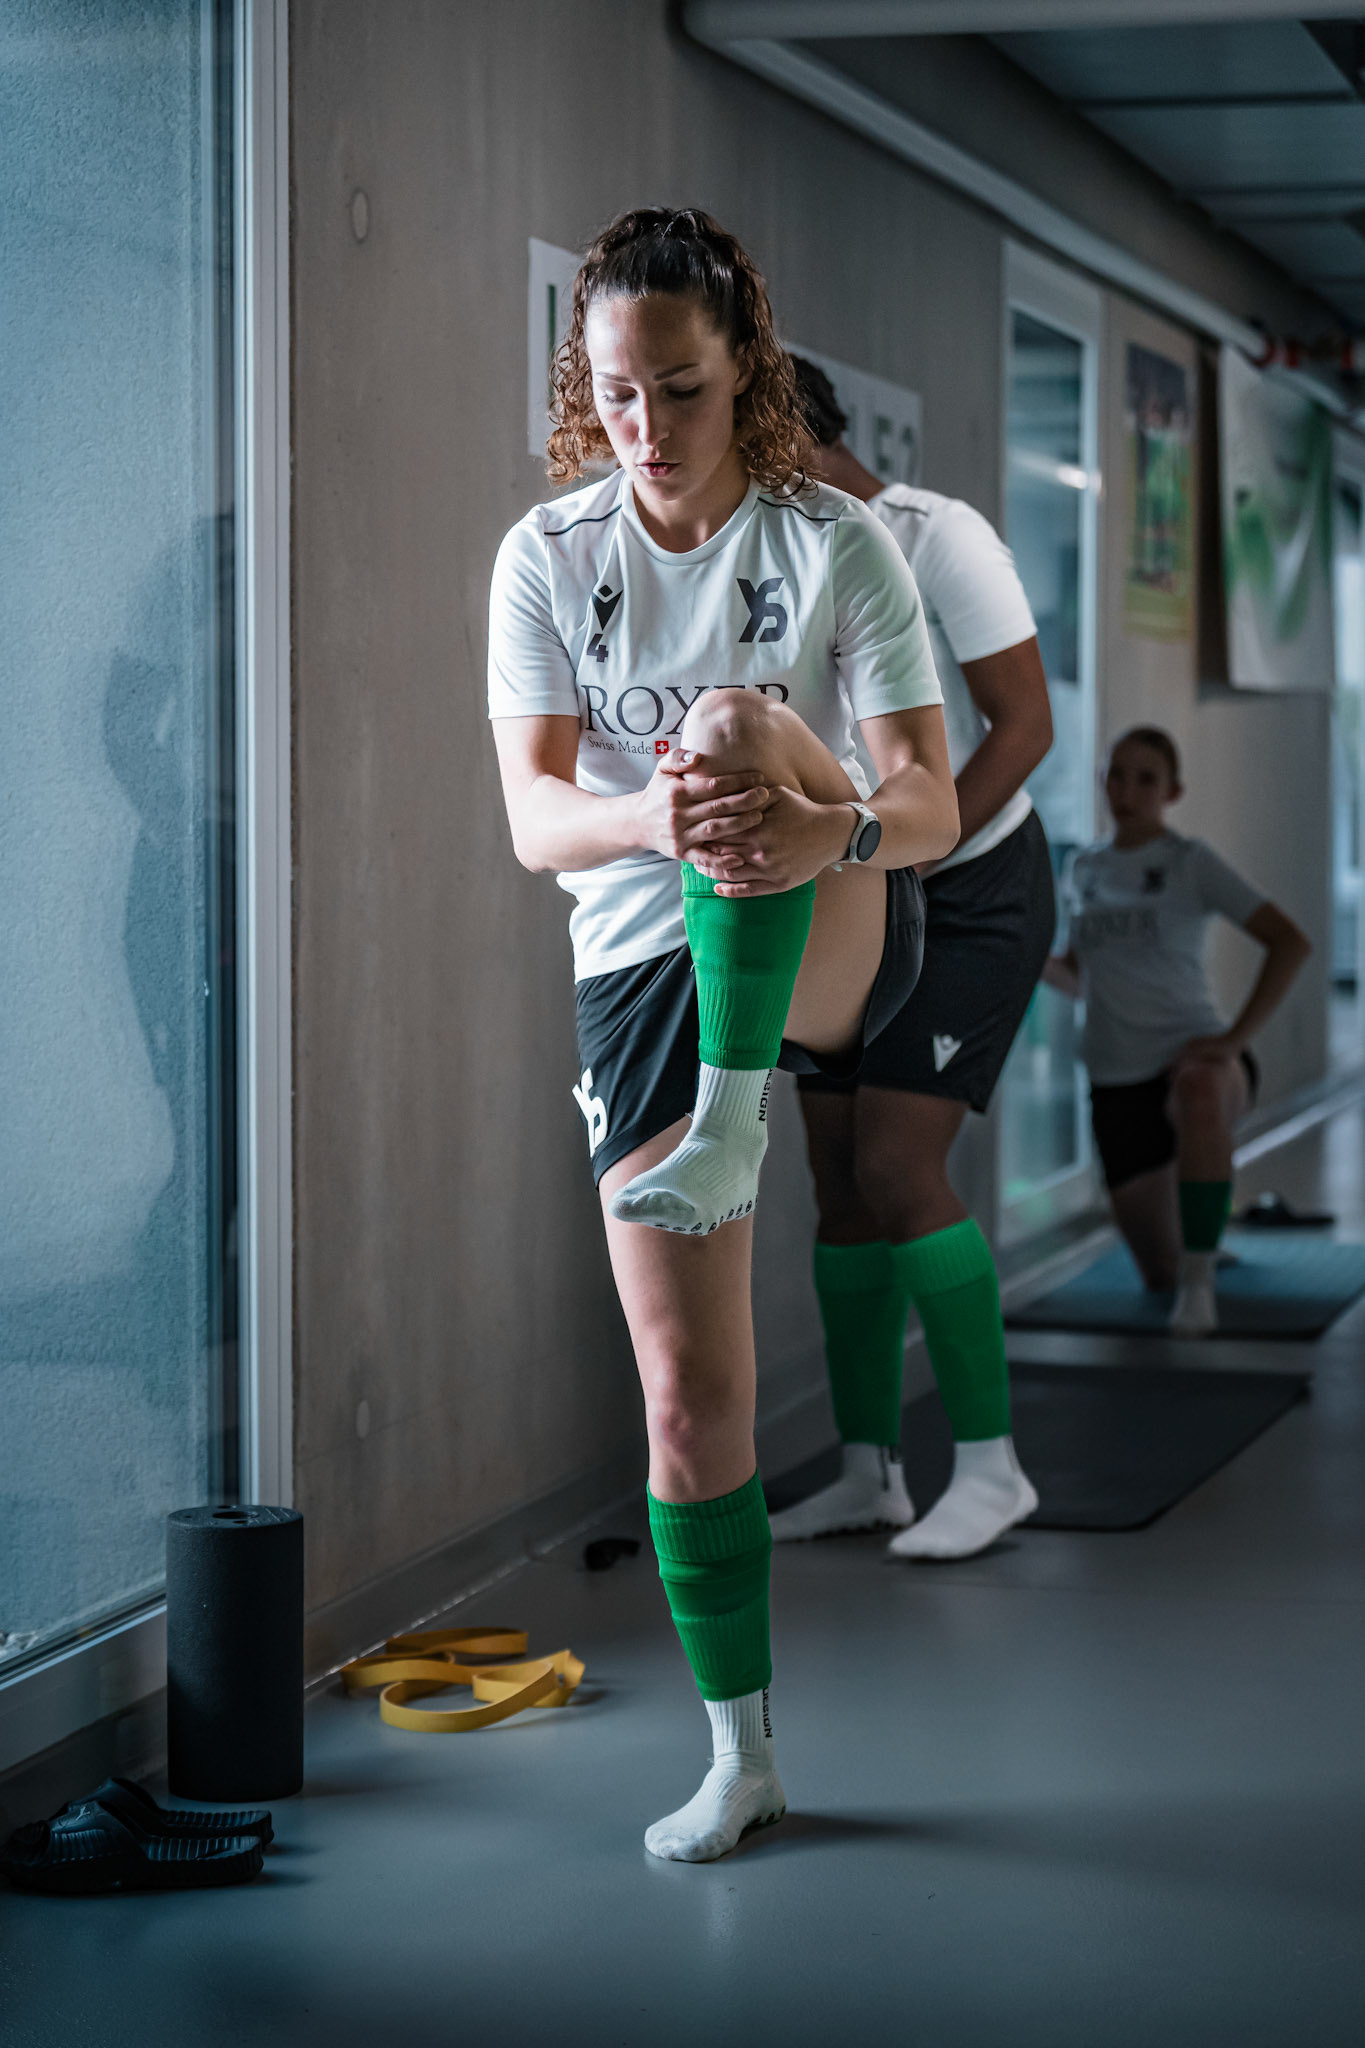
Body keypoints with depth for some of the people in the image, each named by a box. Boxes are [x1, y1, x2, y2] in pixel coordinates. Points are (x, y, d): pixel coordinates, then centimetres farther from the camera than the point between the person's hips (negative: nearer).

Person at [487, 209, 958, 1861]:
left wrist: (829, 825, -40)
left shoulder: (837, 548, -7)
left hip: (832, 948, -2)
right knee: (688, 1394, 0)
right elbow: (534, 818, -13)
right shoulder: (547, 559, -2)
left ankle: (727, 1136, -34)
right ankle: (742, 1756, 15)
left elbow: (933, 803, -15)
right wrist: (648, 821, -37)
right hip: (641, 969, 2)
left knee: (736, 719, -32)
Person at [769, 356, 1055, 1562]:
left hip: (975, 891, -7)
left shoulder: (938, 538, -14)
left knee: (897, 1171, -15)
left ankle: (989, 1464, -4)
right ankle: (868, 1472, 13)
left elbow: (1024, 724, -18)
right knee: (841, 1182, 4)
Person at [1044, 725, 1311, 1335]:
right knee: (1159, 1276, 6)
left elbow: (1290, 942, -12)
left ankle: (1198, 1284, -36)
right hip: (1117, 1080, 4)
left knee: (1200, 1089, -45)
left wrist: (1236, 1037, -19)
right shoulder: (1083, 871, 11)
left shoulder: (1190, 864, -3)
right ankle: (1201, 1245, 45)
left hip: (1194, 1054, -4)